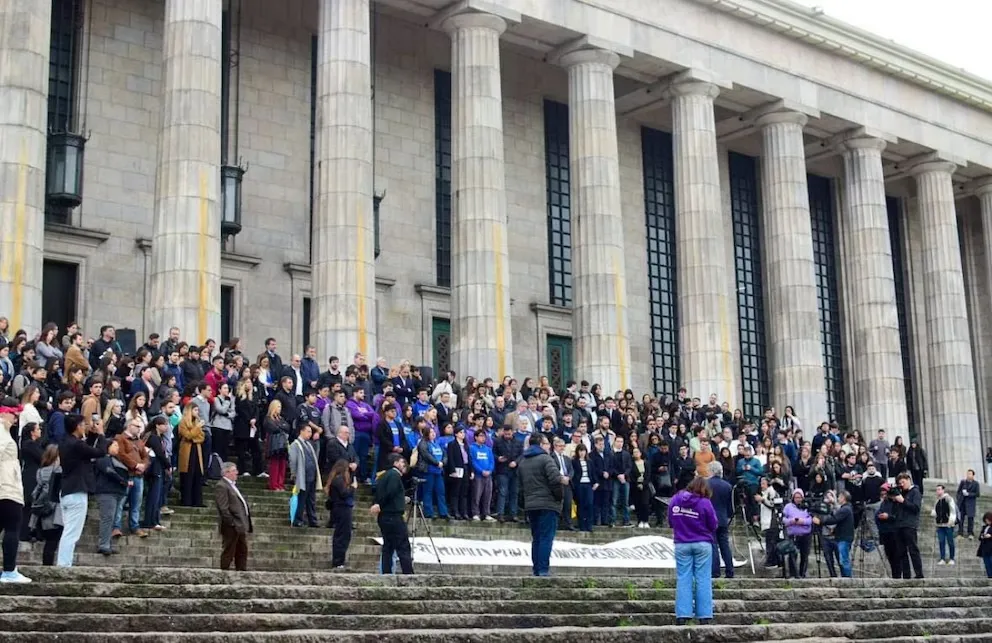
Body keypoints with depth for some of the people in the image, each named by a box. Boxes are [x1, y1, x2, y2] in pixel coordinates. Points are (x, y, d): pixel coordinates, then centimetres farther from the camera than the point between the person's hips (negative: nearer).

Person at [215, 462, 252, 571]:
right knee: (228, 552, -2)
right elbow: (224, 509, -18)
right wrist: (232, 523, -21)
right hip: (231, 526, -10)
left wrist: (245, 524, 14)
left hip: (241, 525, 10)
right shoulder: (221, 486, -12)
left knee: (242, 551, 12)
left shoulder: (233, 485, 18)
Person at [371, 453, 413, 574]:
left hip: (383, 517, 9)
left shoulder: (383, 476, 17)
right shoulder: (395, 475, -10)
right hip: (394, 516, -9)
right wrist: (380, 506, -9)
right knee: (403, 548, -9)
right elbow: (390, 493, -20)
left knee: (388, 547, 10)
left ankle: (386, 574, 7)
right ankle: (408, 574, -13)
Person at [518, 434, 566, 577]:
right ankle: (544, 570, -12)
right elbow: (555, 478, -20)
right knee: (546, 538, -7)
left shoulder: (523, 462, 15)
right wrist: (564, 480, -2)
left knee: (536, 538, 12)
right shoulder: (545, 459, -9)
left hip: (530, 505, 7)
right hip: (547, 504, -7)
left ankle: (537, 570, 11)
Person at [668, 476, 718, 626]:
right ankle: (704, 616, 1)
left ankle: (682, 616, -1)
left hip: (681, 545, 3)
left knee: (683, 579, 5)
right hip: (703, 545, -3)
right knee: (703, 579, 2)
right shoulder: (705, 503, -12)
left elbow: (671, 522, 8)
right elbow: (713, 525, -4)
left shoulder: (674, 500, 0)